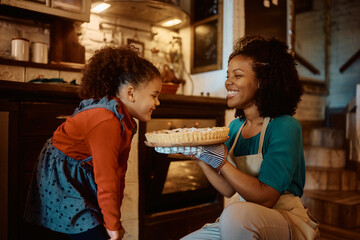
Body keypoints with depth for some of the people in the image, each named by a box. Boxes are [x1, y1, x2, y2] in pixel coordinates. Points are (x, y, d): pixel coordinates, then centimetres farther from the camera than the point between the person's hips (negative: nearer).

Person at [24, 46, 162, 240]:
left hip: (80, 179, 9)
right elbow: (106, 178, -27)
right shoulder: (106, 122, -31)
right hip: (60, 179, -9)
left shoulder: (123, 119, 0)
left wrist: (115, 218, 6)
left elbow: (118, 170, 2)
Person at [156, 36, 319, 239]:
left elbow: (265, 198, -21)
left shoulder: (285, 127, -15)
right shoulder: (235, 127, 5)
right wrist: (199, 155, -9)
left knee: (236, 214, -35)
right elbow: (229, 190, 2)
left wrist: (220, 161, -27)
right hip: (239, 223, 6)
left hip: (289, 221, -5)